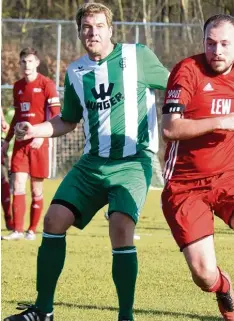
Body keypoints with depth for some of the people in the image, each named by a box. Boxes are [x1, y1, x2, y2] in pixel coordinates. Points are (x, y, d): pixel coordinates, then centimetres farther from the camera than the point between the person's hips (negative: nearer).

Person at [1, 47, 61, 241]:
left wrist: (41, 136, -21)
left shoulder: (46, 84, -5)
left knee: (36, 188, 2)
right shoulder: (18, 86, 13)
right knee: (18, 185, -5)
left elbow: (55, 115, -10)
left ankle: (32, 230, 10)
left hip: (39, 143, -5)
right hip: (20, 143, 5)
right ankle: (18, 230, -6)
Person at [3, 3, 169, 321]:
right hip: (93, 162, 5)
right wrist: (34, 130, 5)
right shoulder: (75, 72, 9)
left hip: (133, 161, -5)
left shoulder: (138, 56, -3)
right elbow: (68, 121, 22)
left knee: (121, 227, -24)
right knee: (54, 220, -5)